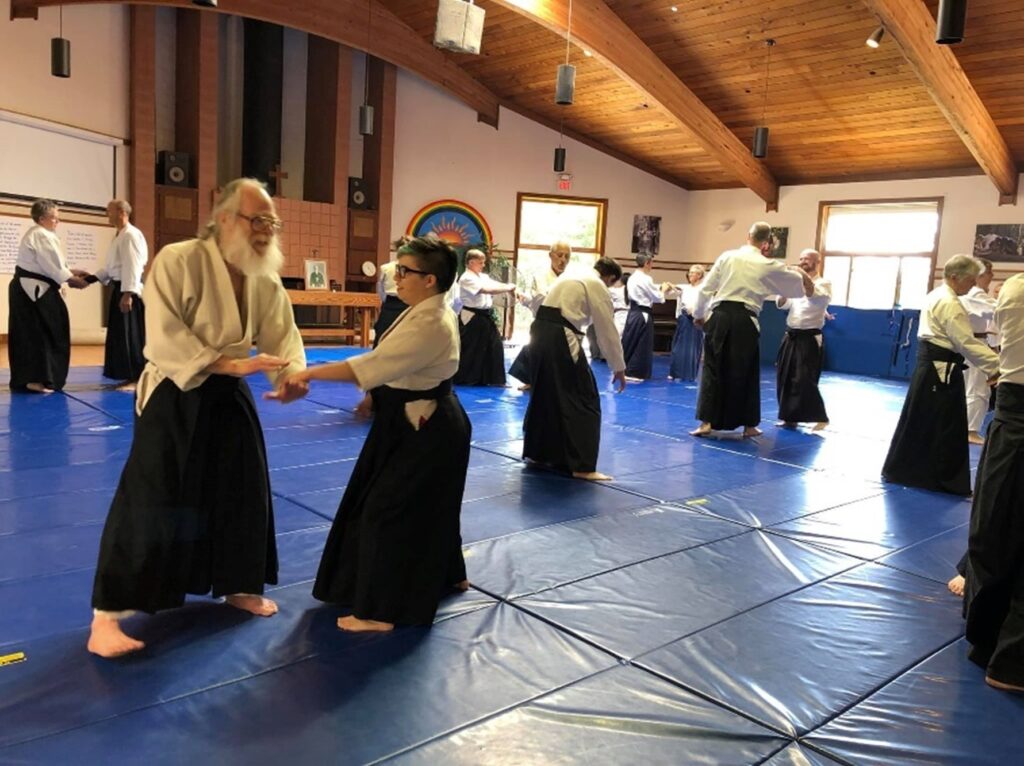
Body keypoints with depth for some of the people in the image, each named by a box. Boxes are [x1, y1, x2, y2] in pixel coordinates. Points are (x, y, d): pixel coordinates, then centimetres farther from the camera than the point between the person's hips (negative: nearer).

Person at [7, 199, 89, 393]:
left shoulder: (35, 234, 20)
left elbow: (47, 265, 22)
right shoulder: (42, 236, -14)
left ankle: (23, 378, 17)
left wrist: (72, 272, 15)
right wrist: (73, 280, -5)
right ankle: (37, 378, -5)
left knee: (27, 333, 12)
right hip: (35, 290, -11)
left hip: (27, 289, 11)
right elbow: (53, 266, -17)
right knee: (41, 333, -6)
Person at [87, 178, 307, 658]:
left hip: (229, 397, 7)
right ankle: (106, 617, 6)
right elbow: (164, 339, -23)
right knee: (149, 502, -6)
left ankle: (238, 586, 34)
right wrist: (231, 364, -30)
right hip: (174, 396, -6)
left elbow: (283, 337, 1)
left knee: (243, 493, 13)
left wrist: (294, 375, -21)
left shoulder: (265, 280, 2)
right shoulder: (178, 261, -18)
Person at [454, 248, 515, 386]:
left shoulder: (483, 276, 13)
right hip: (471, 318, -8)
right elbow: (487, 290, -27)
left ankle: (490, 378, 15)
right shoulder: (466, 278, -17)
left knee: (494, 346, 7)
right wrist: (508, 288, -23)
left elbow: (497, 284, 3)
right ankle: (457, 378, 13)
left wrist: (513, 290, -15)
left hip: (484, 317, 9)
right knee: (467, 349, -1)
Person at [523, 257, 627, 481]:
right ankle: (582, 466, -3)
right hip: (560, 337, -9)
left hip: (541, 330, 9)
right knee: (583, 400, -2)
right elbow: (608, 330, -1)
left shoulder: (574, 273, 21)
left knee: (544, 394, 20)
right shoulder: (598, 287, -2)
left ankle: (537, 452, 29)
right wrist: (619, 368, 7)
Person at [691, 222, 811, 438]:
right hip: (745, 321, -1)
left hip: (719, 316, 1)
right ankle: (749, 425, 22)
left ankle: (706, 422, 2)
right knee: (746, 373, 12)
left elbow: (706, 288, 5)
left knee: (713, 369, 8)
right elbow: (799, 284, 18)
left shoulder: (726, 257, 4)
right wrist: (799, 273, 41)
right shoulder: (769, 266, 2)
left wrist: (699, 314, 19)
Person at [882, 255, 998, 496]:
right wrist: (998, 365, -20)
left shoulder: (937, 296, 15)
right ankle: (945, 479, 7)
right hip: (941, 370, -10)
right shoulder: (949, 303, -17)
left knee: (920, 420, 14)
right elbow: (967, 343, -21)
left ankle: (901, 470, 20)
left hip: (930, 365, 10)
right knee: (945, 425, -2)